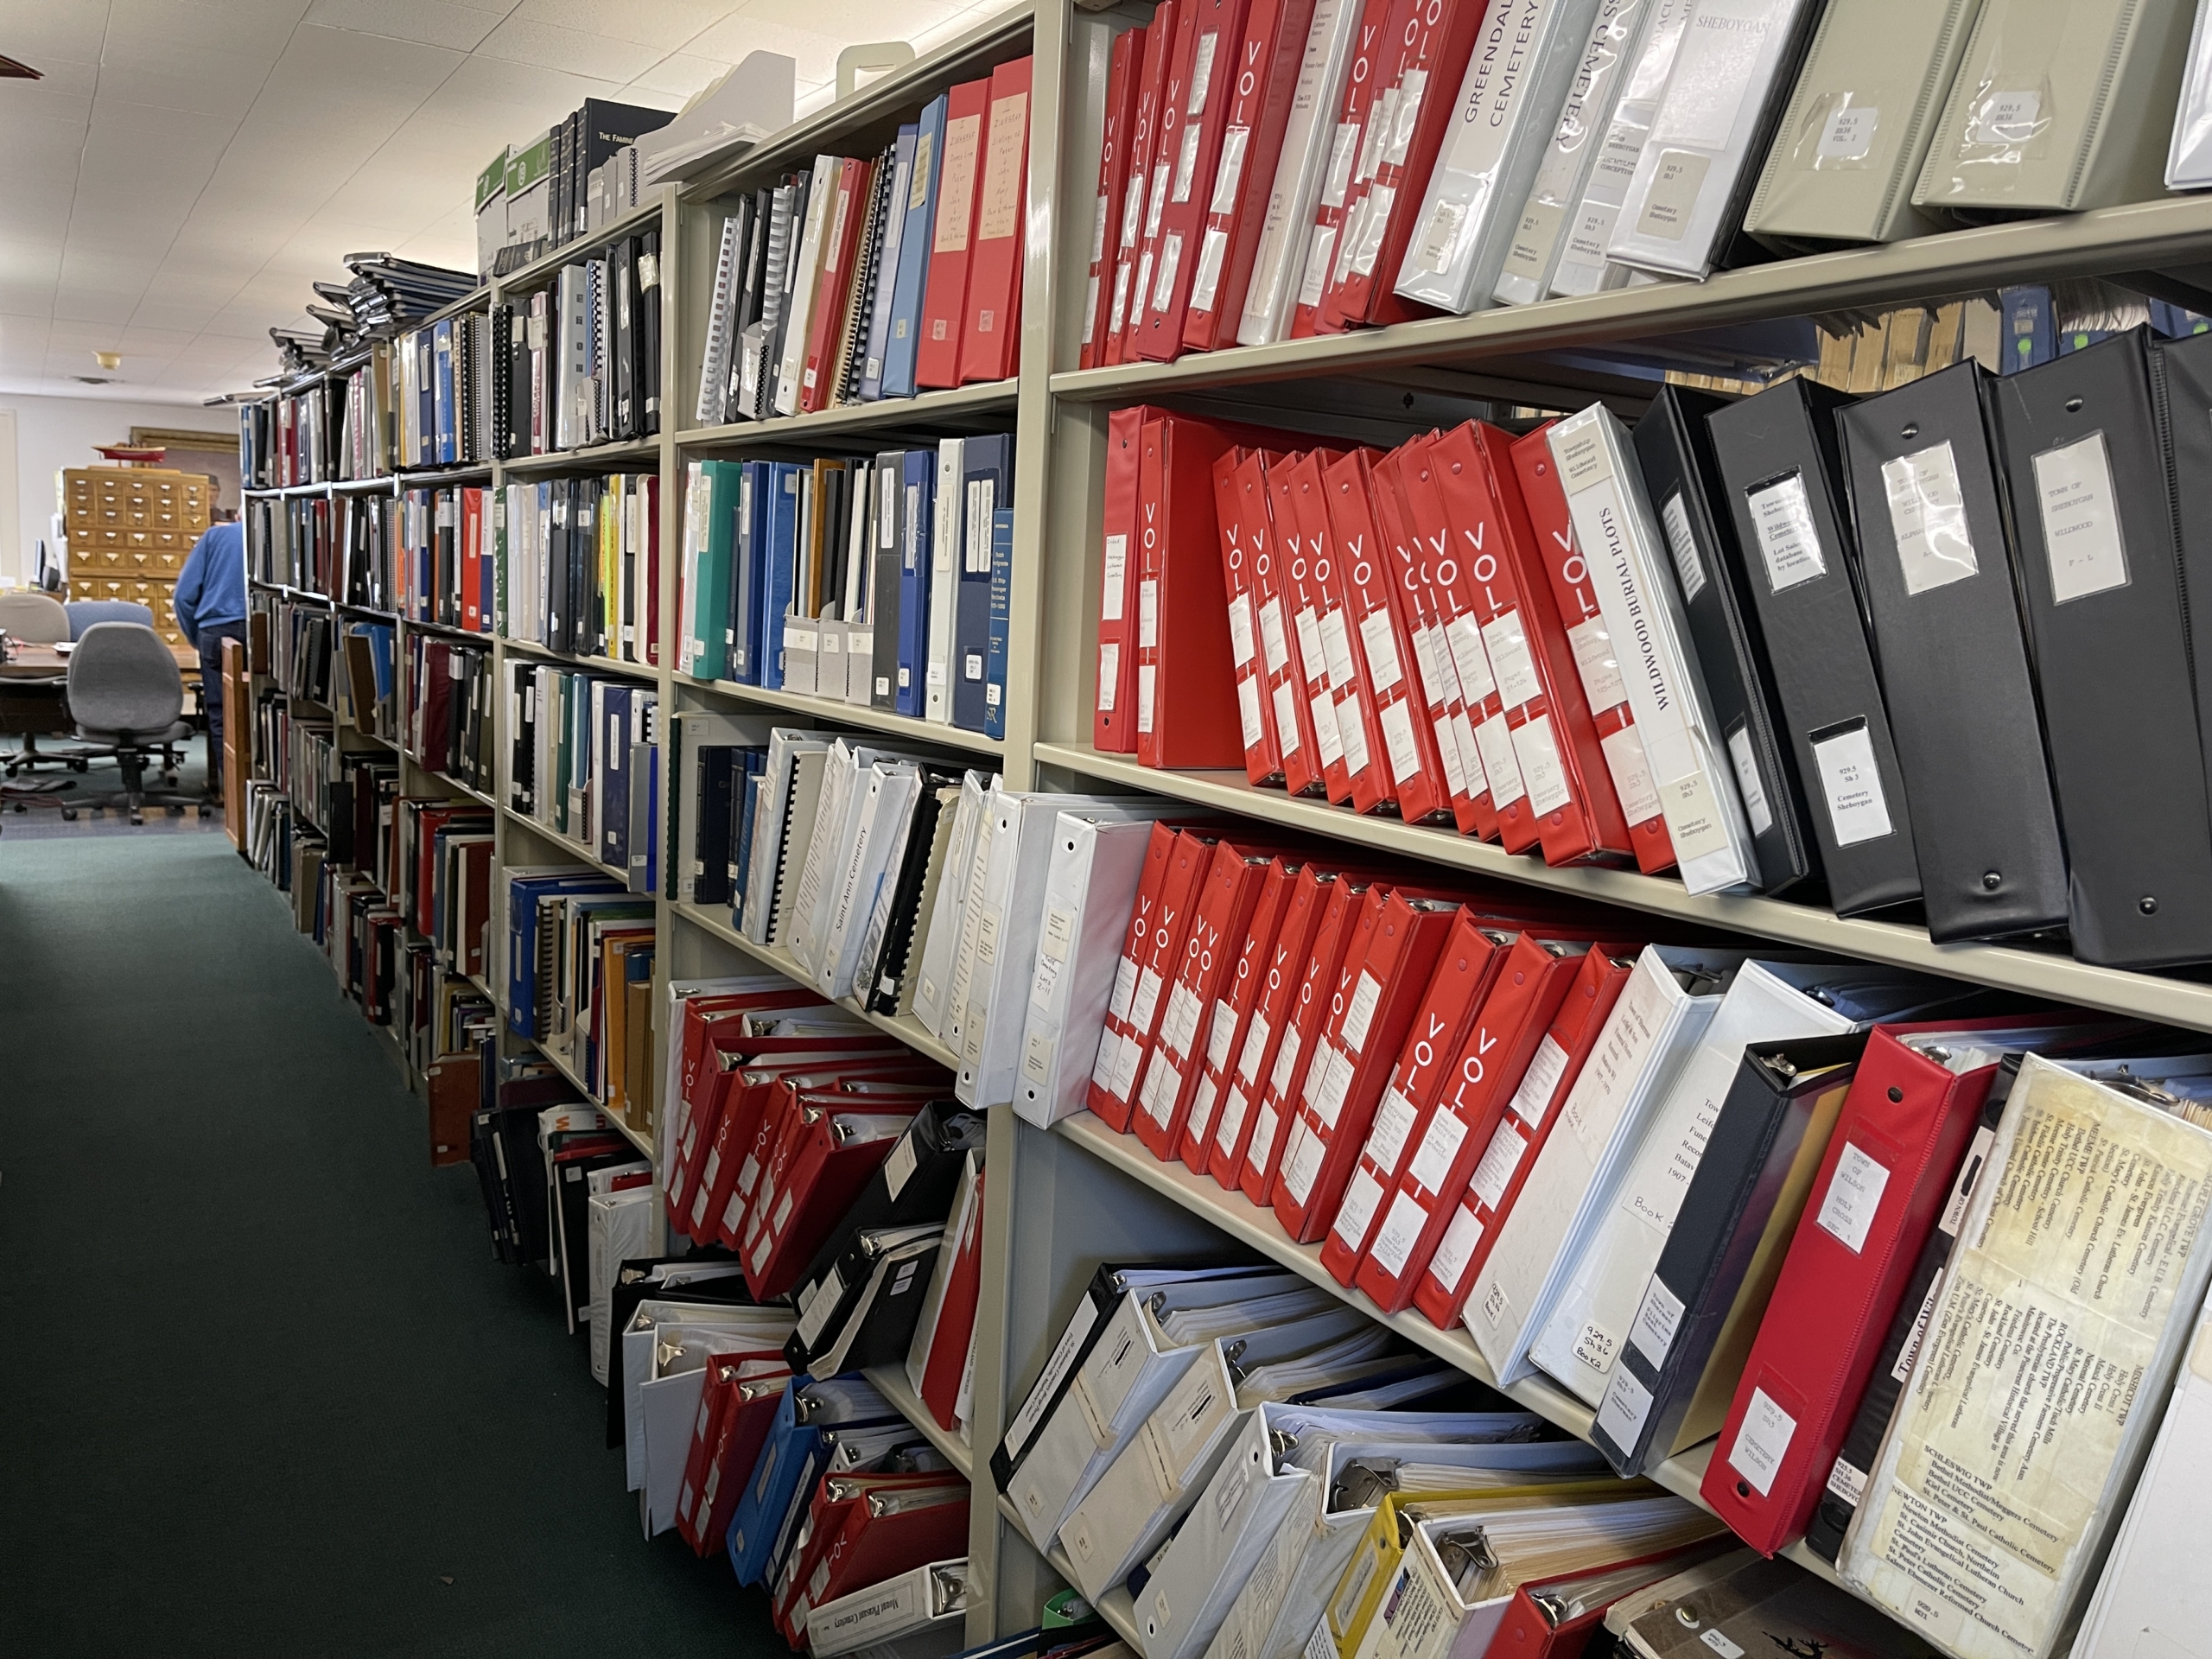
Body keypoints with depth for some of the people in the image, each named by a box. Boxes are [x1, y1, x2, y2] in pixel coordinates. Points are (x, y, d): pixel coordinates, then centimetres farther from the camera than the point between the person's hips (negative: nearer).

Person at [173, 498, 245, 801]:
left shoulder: (212, 536, 12)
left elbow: (185, 594, 5)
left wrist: (195, 638, 15)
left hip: (217, 627, -1)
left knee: (220, 711, 5)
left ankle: (228, 785, 4)